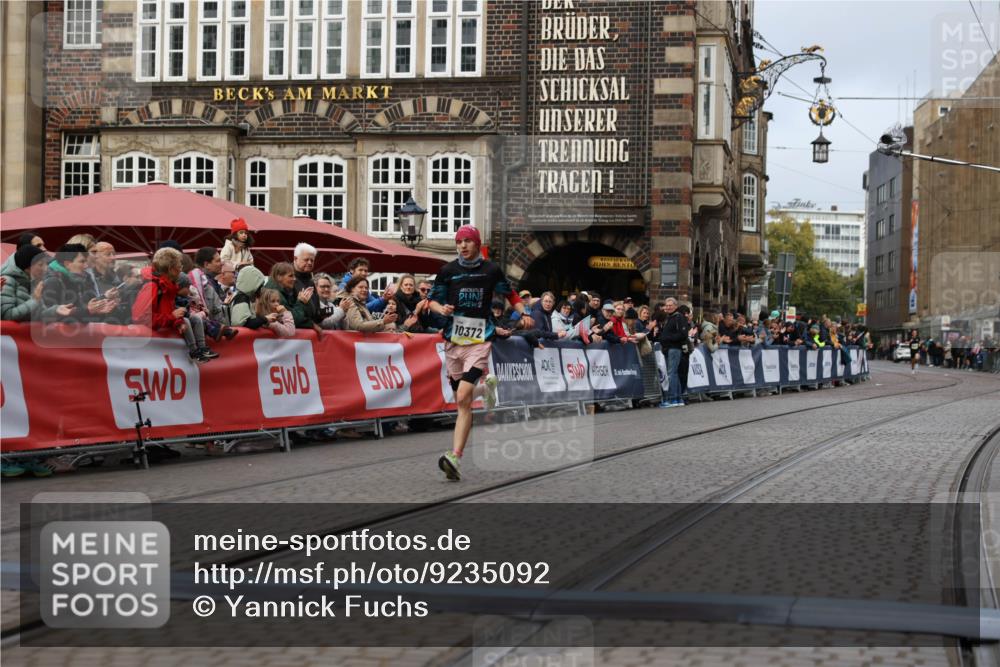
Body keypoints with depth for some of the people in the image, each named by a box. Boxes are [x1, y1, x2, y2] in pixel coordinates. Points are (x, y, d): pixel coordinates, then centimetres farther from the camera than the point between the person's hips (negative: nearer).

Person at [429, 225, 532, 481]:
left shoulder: (491, 270, 2)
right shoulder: (448, 270, 4)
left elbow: (510, 294, 16)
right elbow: (432, 300, 10)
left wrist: (523, 314, -1)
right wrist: (441, 308, -12)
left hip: (480, 341, -3)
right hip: (453, 341, 3)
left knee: (463, 400, -18)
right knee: (461, 401, 11)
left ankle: (455, 458, -19)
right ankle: (486, 386, 47)